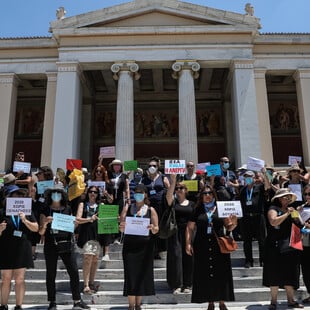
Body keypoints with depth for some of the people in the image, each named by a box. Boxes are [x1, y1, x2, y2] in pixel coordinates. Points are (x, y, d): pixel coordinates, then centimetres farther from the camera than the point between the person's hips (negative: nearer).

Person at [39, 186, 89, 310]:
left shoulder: (68, 209, 9)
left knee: (74, 272, -2)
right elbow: (41, 232, 0)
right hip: (51, 245, -1)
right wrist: (46, 223, -19)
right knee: (51, 274, 6)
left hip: (66, 244, 1)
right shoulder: (46, 210, 3)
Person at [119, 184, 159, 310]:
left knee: (142, 275, 6)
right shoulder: (127, 208, 6)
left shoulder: (151, 210, 4)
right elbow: (121, 228, 3)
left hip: (145, 246, 0)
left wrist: (152, 228, -19)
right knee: (131, 276, -1)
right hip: (130, 245, 0)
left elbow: (156, 230, 3)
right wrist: (121, 227, -20)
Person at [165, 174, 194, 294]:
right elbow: (168, 195, -18)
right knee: (175, 256, -5)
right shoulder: (173, 202, 4)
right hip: (175, 232, -2)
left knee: (188, 257, 4)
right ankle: (176, 285, 2)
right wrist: (173, 182, -24)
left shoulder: (191, 204, 10)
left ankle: (187, 284, 16)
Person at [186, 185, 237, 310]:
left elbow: (228, 227, 6)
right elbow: (190, 228, 6)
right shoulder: (197, 210, 7)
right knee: (205, 274, 4)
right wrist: (188, 243, -4)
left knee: (220, 274, 4)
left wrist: (234, 223, -15)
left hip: (219, 246, 0)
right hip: (202, 247, 0)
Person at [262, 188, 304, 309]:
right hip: (276, 246, -6)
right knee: (275, 273, -3)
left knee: (289, 274, 7)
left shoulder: (291, 210, 16)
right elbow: (273, 222, -22)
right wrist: (287, 214, -18)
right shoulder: (273, 209, -4)